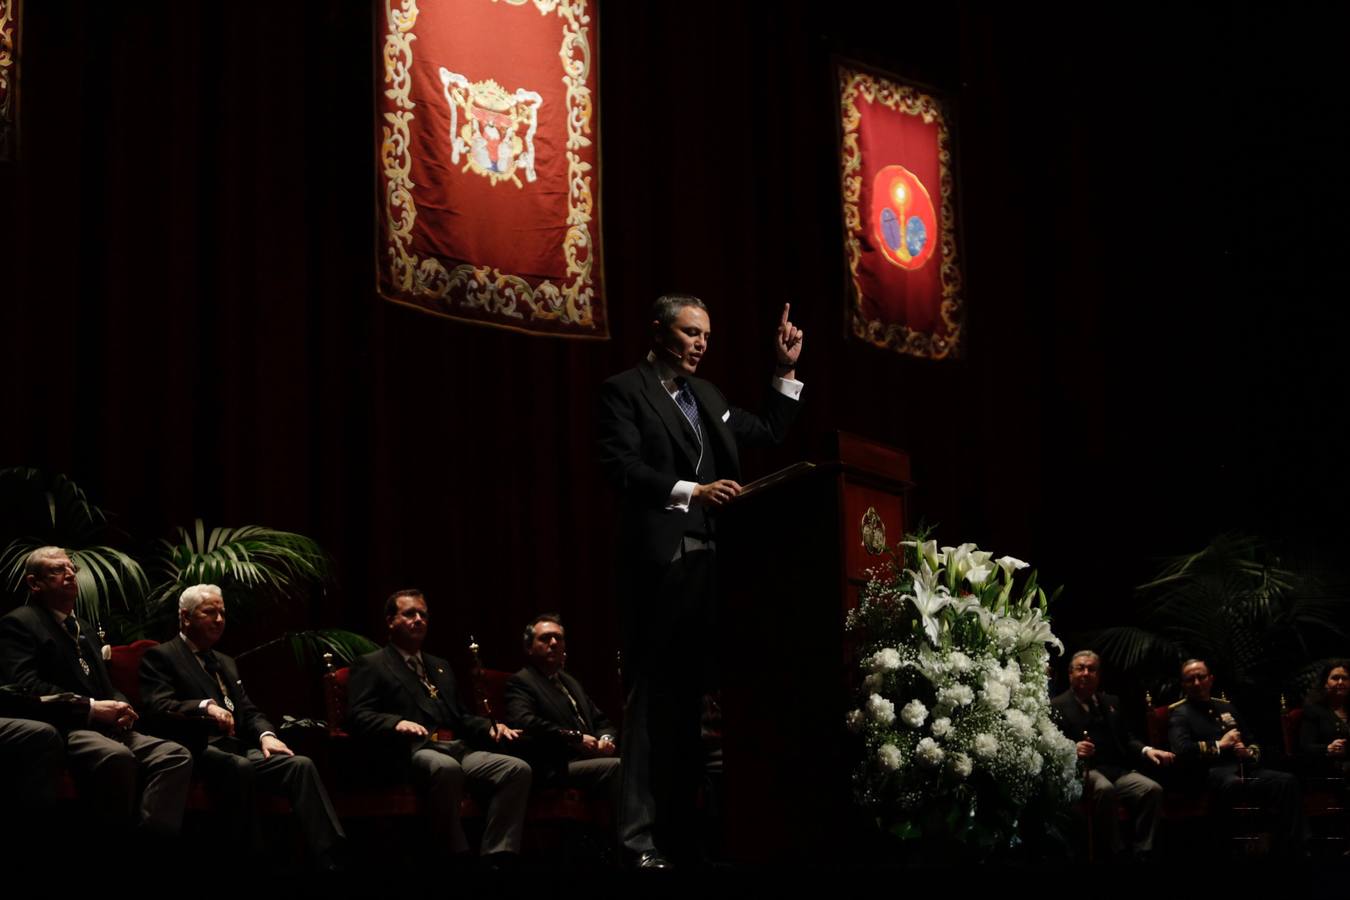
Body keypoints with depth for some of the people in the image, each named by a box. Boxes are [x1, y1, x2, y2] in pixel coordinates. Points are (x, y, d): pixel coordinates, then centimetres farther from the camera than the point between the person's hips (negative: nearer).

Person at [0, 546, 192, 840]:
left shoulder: (82, 627, 29)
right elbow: (26, 686, -13)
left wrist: (120, 707, 3)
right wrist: (90, 707, -17)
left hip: (107, 728, 8)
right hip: (62, 730, -8)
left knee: (175, 755, -20)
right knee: (117, 756, -40)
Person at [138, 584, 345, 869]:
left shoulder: (226, 663, 30)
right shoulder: (160, 657, 7)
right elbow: (158, 706, -10)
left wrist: (266, 735, -1)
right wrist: (205, 706, -28)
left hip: (238, 749, 6)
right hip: (199, 750, -6)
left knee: (301, 765, -20)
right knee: (238, 767, -38)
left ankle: (328, 861, -32)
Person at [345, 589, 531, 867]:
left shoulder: (440, 666, 32)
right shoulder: (371, 665, 11)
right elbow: (357, 716, -3)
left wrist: (490, 727, 9)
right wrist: (397, 723, -23)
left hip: (458, 749, 7)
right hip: (413, 751, -6)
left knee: (518, 769, -21)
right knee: (446, 768, -41)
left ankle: (496, 859, -27)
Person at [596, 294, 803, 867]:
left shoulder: (706, 395, 22)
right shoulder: (625, 390, 1)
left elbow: (768, 434, 26)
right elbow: (619, 466, -12)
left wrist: (786, 372, 18)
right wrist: (690, 490, -21)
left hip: (712, 562, 7)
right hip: (659, 563, -7)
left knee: (693, 698, 6)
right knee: (652, 701, -7)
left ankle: (682, 829, 10)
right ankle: (641, 839, -5)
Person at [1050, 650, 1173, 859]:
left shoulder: (1110, 702, 25)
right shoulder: (1057, 706, 7)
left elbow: (1125, 739, 23)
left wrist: (1147, 750, 2)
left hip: (1117, 770, 5)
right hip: (1082, 771, -5)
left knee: (1152, 789, -24)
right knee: (1105, 789, -39)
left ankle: (1140, 852, -20)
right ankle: (1115, 852, -28)